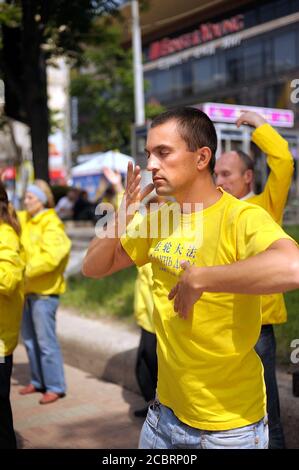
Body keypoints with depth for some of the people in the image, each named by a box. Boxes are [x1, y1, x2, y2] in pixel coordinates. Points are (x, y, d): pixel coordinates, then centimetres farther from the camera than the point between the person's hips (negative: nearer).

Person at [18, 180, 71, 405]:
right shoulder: (24, 219, 9)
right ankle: (38, 381, 28)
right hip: (27, 289, 8)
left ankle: (55, 387, 8)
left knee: (46, 341, -3)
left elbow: (50, 257, -24)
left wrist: (26, 270, -23)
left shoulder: (52, 225, -14)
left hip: (44, 291, -8)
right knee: (30, 340, 15)